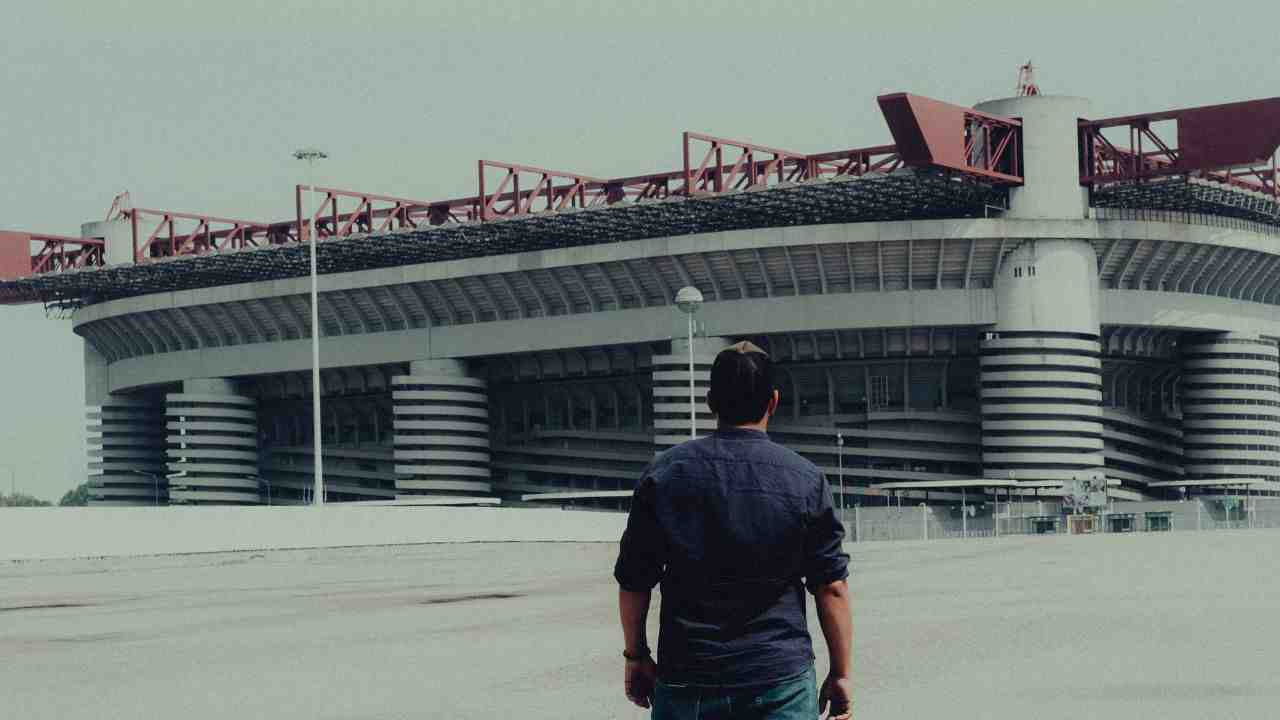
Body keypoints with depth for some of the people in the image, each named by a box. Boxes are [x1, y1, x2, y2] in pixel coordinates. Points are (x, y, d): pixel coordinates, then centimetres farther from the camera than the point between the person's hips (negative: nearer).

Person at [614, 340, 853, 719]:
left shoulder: (664, 474, 0)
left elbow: (632, 582, 3)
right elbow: (832, 588, -1)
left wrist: (636, 656, 15)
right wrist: (841, 673, 6)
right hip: (782, 678, -1)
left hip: (686, 679, 1)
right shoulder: (806, 480, -1)